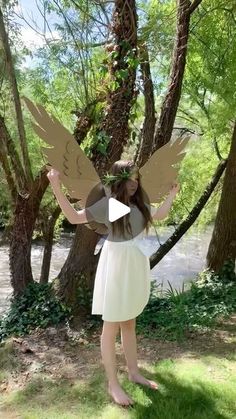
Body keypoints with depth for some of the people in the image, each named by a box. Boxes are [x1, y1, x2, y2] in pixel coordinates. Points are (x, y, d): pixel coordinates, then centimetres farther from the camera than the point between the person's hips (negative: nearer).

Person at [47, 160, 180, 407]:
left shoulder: (139, 204, 5)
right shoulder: (106, 204, -12)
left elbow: (159, 215, 20)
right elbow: (74, 217, -12)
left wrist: (172, 194, 23)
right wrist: (56, 188, -21)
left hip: (136, 265, 6)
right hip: (116, 266, -6)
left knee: (130, 324, 20)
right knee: (111, 328, 6)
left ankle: (134, 373, 36)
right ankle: (113, 384, 20)